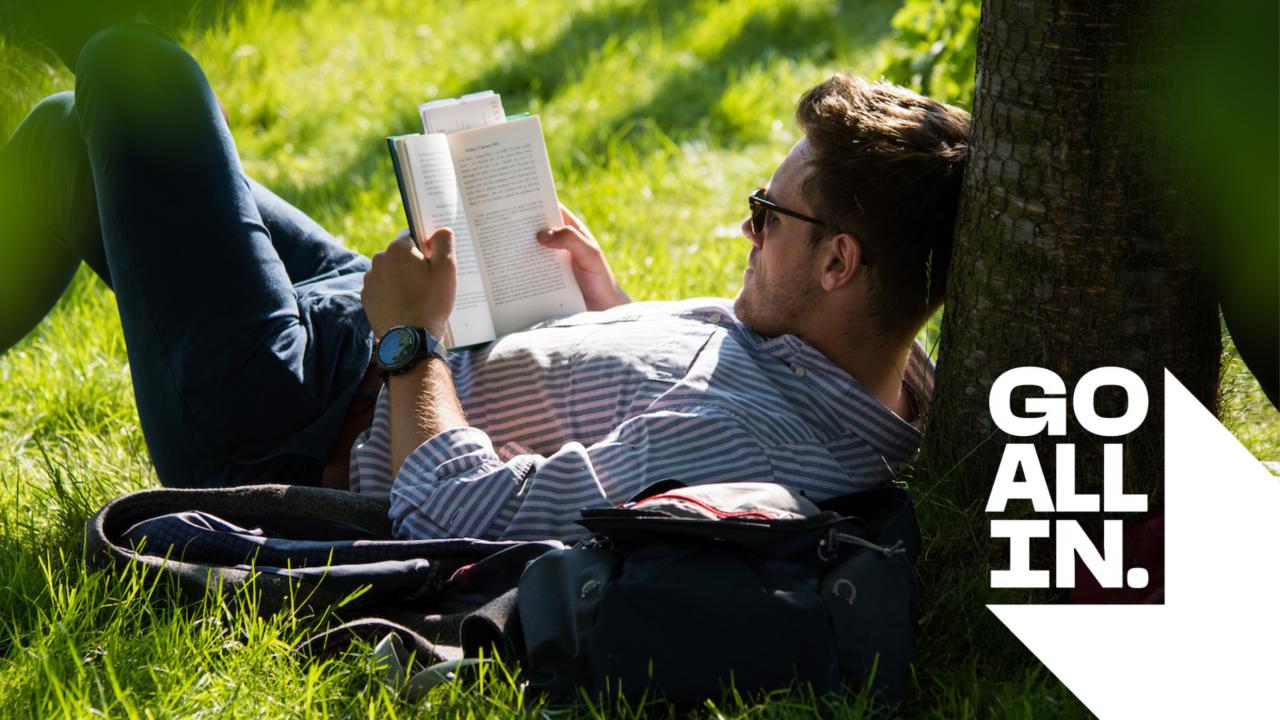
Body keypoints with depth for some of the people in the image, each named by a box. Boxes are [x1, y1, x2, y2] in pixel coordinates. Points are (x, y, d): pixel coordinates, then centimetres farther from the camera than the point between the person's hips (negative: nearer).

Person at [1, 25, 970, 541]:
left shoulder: (744, 441, -38)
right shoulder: (896, 380, -9)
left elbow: (458, 521, -36)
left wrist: (409, 338, -23)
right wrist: (609, 299, 5)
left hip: (294, 439, -9)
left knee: (132, 66, 4)